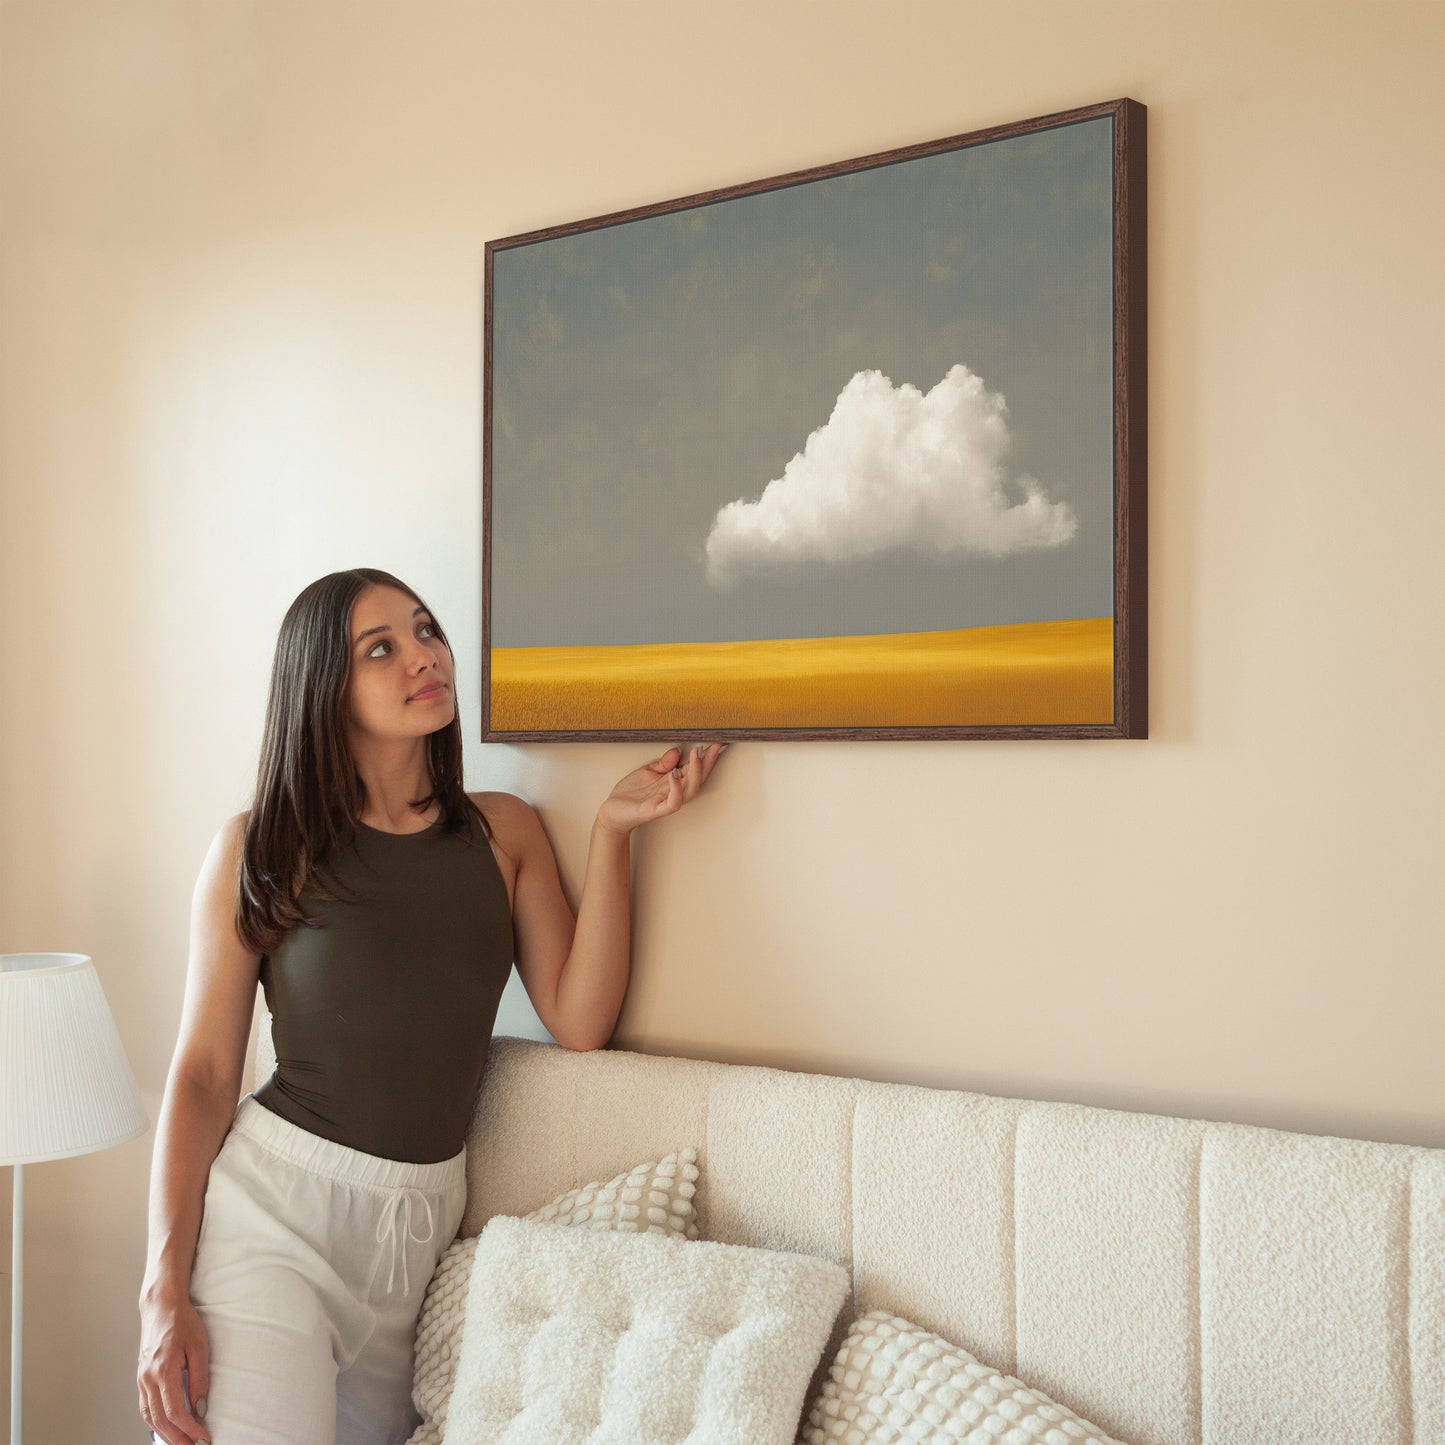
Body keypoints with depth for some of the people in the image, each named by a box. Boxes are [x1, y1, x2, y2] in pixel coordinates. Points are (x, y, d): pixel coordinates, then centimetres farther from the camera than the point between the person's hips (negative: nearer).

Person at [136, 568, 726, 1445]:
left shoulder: (504, 832, 4)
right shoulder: (262, 851, -5)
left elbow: (578, 1021, -5)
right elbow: (202, 1075, -5)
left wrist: (614, 831, -10)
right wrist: (165, 1291, -11)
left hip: (424, 1221, 4)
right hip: (269, 1205, -3)